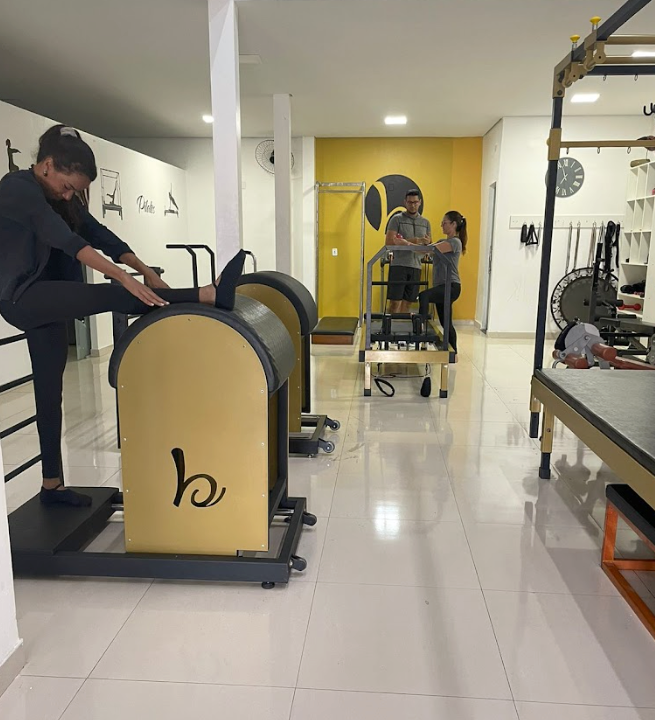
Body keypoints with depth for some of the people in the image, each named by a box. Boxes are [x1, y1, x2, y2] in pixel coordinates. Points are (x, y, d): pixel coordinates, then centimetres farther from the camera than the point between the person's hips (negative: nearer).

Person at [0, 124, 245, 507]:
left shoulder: (61, 197, 10)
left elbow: (99, 234, 0)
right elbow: (67, 241, -28)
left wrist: (146, 271, -13)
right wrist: (127, 278, -37)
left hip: (44, 302, 9)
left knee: (50, 390, 9)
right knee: (115, 296, -27)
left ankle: (53, 486, 16)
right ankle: (210, 295, -38)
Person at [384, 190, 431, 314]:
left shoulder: (425, 222, 15)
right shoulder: (397, 219, 1)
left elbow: (430, 246, 16)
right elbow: (390, 241, -11)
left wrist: (427, 242, -10)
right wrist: (415, 241, -12)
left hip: (415, 267, 4)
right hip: (399, 265, -4)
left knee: (407, 302, 6)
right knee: (395, 302, -7)